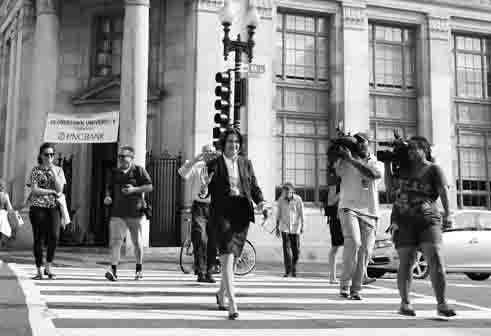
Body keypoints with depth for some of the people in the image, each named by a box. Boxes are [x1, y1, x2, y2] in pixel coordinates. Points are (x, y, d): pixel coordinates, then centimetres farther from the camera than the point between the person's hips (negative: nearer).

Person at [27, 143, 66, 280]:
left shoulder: (58, 170, 11)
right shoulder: (36, 170, 4)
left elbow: (60, 189, -3)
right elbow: (34, 190, -7)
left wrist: (52, 171, -8)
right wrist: (52, 192, -10)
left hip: (54, 207, 2)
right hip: (38, 207, -2)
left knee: (54, 236, -13)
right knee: (38, 239, -2)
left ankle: (48, 267, 2)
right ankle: (39, 270, 8)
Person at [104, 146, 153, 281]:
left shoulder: (139, 171, -1)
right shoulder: (114, 172, 11)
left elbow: (150, 187, -4)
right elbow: (109, 188, 20)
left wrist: (134, 189, -16)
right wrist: (107, 197, -1)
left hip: (135, 212, -2)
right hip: (117, 213, 2)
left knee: (137, 242, 9)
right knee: (115, 241, -10)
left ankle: (139, 270, 25)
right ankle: (113, 271, -14)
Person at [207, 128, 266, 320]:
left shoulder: (245, 163, 16)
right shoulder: (214, 164, 5)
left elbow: (254, 186, 14)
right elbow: (208, 189, 3)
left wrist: (260, 201, -4)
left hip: (242, 212, 4)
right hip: (222, 211, -4)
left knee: (232, 256, 11)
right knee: (227, 256, -16)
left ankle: (221, 293, 35)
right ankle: (232, 304, -19)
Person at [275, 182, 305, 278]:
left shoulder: (298, 199, -7)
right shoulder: (281, 200, -1)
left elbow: (301, 214, -4)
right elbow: (279, 214, 8)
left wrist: (303, 226, -11)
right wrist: (277, 228, 11)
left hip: (295, 228, -1)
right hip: (284, 227, 1)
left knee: (296, 250, 2)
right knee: (286, 248, -10)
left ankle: (294, 269, 23)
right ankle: (288, 271, -7)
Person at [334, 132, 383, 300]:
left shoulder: (377, 164, 9)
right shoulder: (344, 162, 8)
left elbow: (373, 174, -13)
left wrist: (352, 160, -20)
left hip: (369, 212, 3)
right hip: (349, 208, -2)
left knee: (364, 251, 0)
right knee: (353, 242, -24)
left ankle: (355, 289, 11)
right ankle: (345, 284, -16)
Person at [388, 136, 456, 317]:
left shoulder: (434, 169, 1)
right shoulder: (405, 168, 14)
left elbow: (444, 190, -16)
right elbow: (392, 188, 21)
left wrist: (447, 213, -29)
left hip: (428, 220, -2)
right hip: (403, 221, 2)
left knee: (436, 260, -15)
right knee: (406, 263, -3)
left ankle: (441, 304, -15)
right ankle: (405, 303, 7)